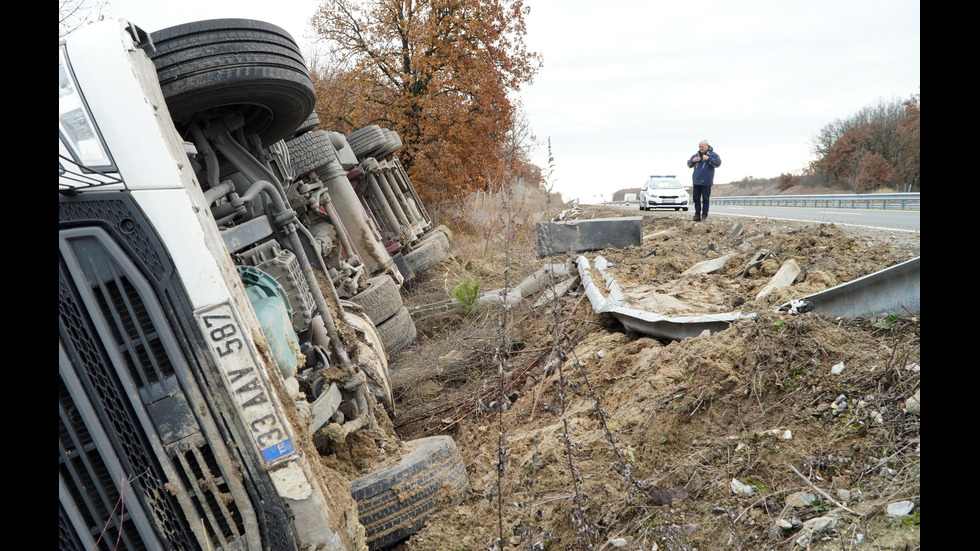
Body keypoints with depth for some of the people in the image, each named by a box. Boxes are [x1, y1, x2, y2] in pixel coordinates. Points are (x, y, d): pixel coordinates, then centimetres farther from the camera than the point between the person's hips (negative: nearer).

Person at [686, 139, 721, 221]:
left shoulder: (712, 154, -1)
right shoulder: (696, 155, 13)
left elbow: (718, 163, -14)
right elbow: (689, 165, 19)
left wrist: (708, 159, -19)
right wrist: (693, 160, -2)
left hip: (706, 182, -5)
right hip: (696, 181, 5)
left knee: (705, 199, -2)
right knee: (696, 198, 7)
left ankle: (704, 215, 2)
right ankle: (697, 214, 14)